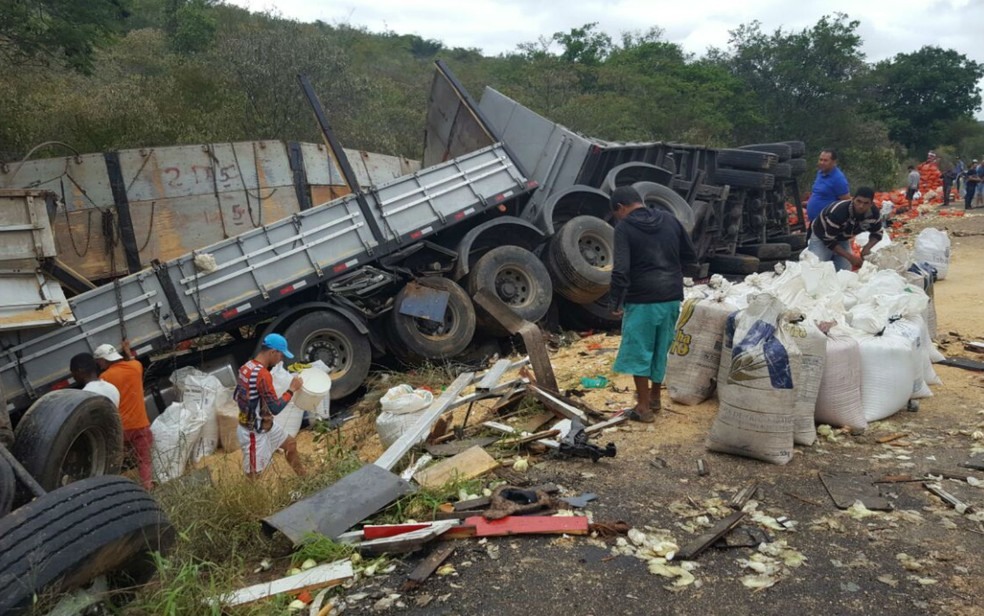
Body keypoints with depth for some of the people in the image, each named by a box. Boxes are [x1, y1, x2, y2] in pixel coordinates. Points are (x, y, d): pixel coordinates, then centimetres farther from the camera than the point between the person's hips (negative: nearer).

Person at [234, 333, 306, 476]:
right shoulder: (263, 374, -29)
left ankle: (304, 478, 40)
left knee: (290, 443, 23)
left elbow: (236, 396, 11)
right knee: (254, 475, 5)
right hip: (254, 432, -10)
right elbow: (275, 408, -28)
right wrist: (292, 389, -18)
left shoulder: (247, 366, 0)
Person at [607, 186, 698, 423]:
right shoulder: (669, 219, 8)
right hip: (672, 296, 6)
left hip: (642, 298, -6)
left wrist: (615, 301, -9)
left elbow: (620, 270, -18)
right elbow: (691, 256, 14)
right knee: (661, 348, 19)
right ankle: (655, 395, 33)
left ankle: (644, 408, 9)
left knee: (639, 350, 5)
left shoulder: (624, 227, -9)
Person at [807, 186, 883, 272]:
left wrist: (867, 247, -23)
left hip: (843, 239, 5)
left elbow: (877, 233, -2)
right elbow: (829, 241, -31)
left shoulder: (875, 213, -21)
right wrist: (850, 257, -36)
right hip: (821, 236, -5)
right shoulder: (838, 212, -38)